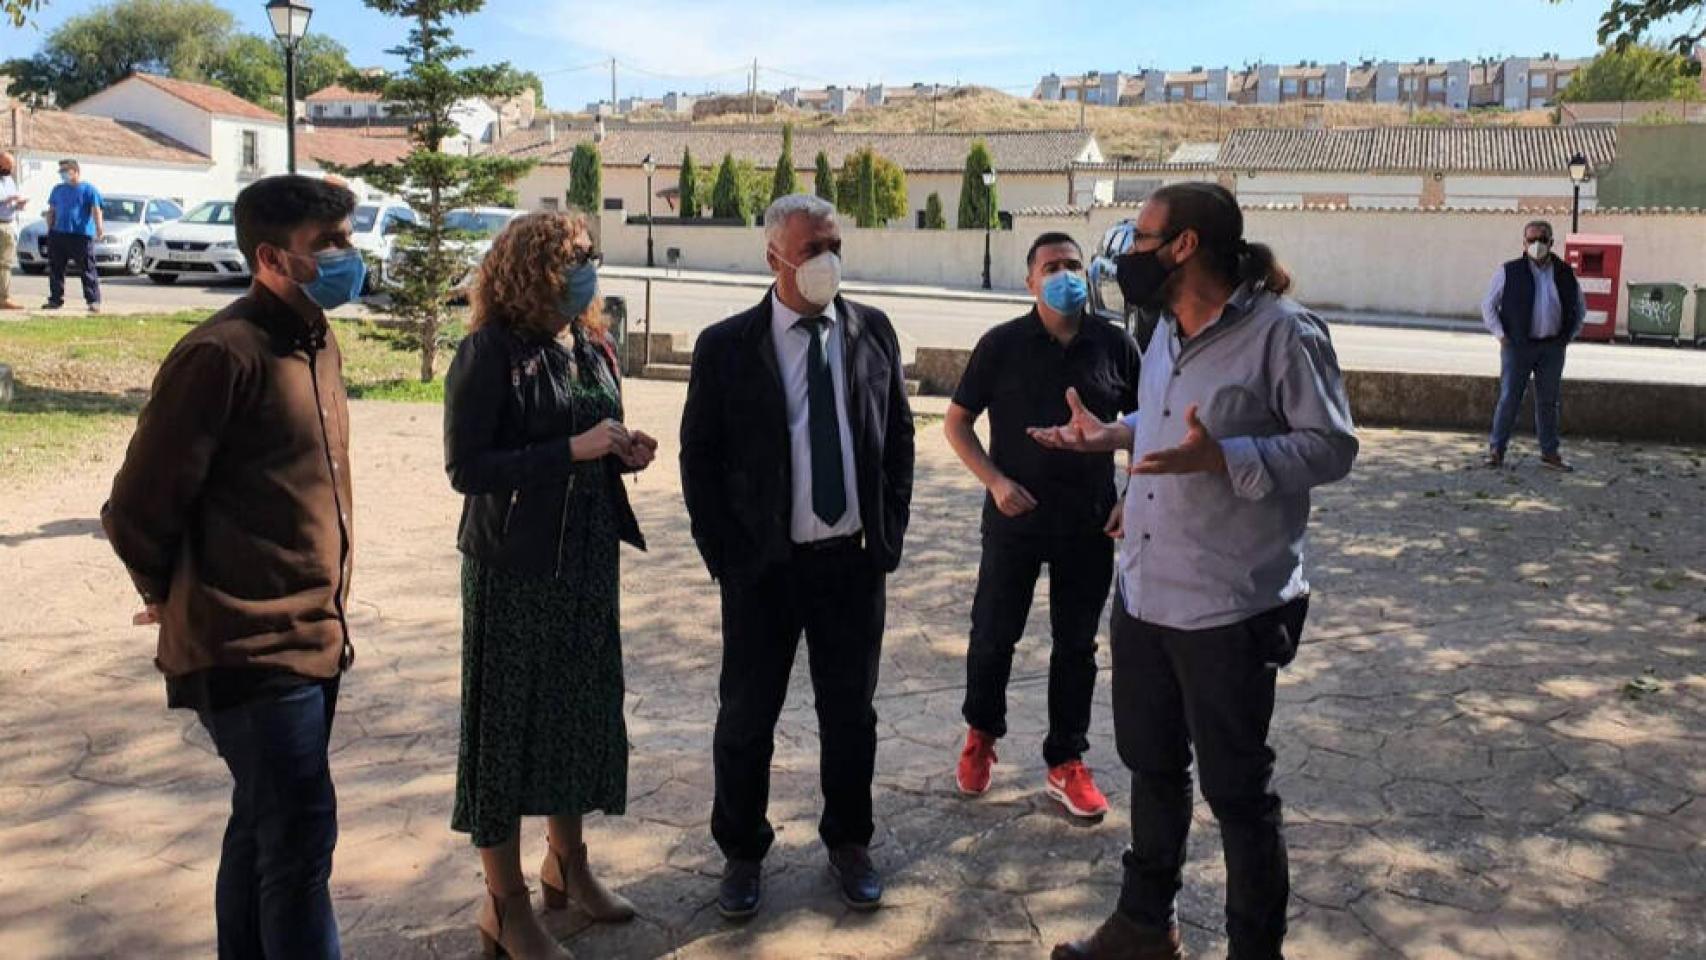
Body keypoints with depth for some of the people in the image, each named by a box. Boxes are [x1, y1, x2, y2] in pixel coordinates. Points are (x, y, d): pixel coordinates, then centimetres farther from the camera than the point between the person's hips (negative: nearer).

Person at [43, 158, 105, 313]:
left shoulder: (89, 189, 1)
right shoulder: (58, 189, 18)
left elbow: (96, 211, -7)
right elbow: (51, 211, 22)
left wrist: (99, 228, -21)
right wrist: (50, 229, 12)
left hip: (82, 236, -6)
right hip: (58, 235, 6)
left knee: (87, 270, -6)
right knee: (55, 269, 7)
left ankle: (93, 301, -5)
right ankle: (56, 299, 15)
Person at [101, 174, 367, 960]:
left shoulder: (317, 342, 11)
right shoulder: (223, 354, -17)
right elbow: (136, 510, -14)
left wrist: (326, 618, 16)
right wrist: (179, 601, 3)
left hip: (310, 638, 8)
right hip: (252, 650, -8)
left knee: (263, 830, 19)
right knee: (299, 838, -3)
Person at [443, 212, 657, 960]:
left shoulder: (593, 348, 7)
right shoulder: (490, 352, -14)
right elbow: (465, 468, -19)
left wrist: (625, 452, -5)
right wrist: (572, 450, -23)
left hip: (589, 556, 7)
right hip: (515, 563, -7)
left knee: (583, 705, 16)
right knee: (508, 720, 4)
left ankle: (567, 863, 36)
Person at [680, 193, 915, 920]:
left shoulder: (873, 331, 2)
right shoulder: (726, 346, -6)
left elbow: (899, 436, 8)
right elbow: (699, 458, -2)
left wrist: (890, 535, 2)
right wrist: (724, 555, -6)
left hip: (855, 561, 2)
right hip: (762, 565, -2)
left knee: (850, 711, 14)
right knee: (747, 717, 9)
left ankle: (849, 843, 33)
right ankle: (742, 854, 29)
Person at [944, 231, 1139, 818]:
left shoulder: (1114, 345, 0)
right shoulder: (1002, 345, -5)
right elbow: (957, 422, 1)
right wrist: (995, 481, -12)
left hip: (1089, 523, 1)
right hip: (1015, 517, -1)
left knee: (1076, 645, 9)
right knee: (993, 634, 9)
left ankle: (1066, 764, 24)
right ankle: (981, 734, 35)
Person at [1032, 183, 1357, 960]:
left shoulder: (1282, 331, -17)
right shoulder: (1167, 329, 10)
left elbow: (1332, 447, -19)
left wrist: (1221, 458, -29)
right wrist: (1115, 434, 11)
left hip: (1229, 607, -8)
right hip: (1142, 593, 8)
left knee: (1236, 788, 7)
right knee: (1151, 765, 22)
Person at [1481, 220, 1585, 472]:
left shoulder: (1564, 273, 7)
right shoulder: (1509, 272, -2)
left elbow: (1580, 307, 19)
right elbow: (1488, 304, 3)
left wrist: (1568, 336, 9)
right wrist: (1500, 335, -5)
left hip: (1552, 348, 3)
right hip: (1517, 346, -3)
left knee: (1549, 401, 8)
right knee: (1509, 399, -4)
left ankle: (1550, 453, 16)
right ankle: (1496, 449, 4)